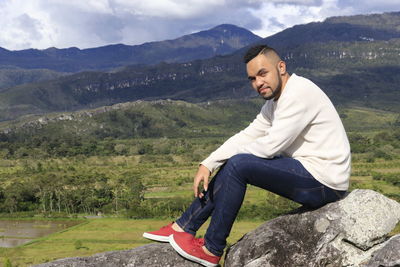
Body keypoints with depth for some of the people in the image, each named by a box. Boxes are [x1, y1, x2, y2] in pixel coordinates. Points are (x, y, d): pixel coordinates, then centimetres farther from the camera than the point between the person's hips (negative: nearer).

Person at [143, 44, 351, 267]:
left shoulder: (300, 92, -19)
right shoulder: (275, 101, 11)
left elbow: (271, 146, -22)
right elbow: (247, 136, 10)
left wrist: (231, 153, -3)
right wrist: (207, 165, -1)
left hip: (324, 182, -10)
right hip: (306, 170, 10)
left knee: (238, 165, -19)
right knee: (231, 166, 9)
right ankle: (184, 228, 14)